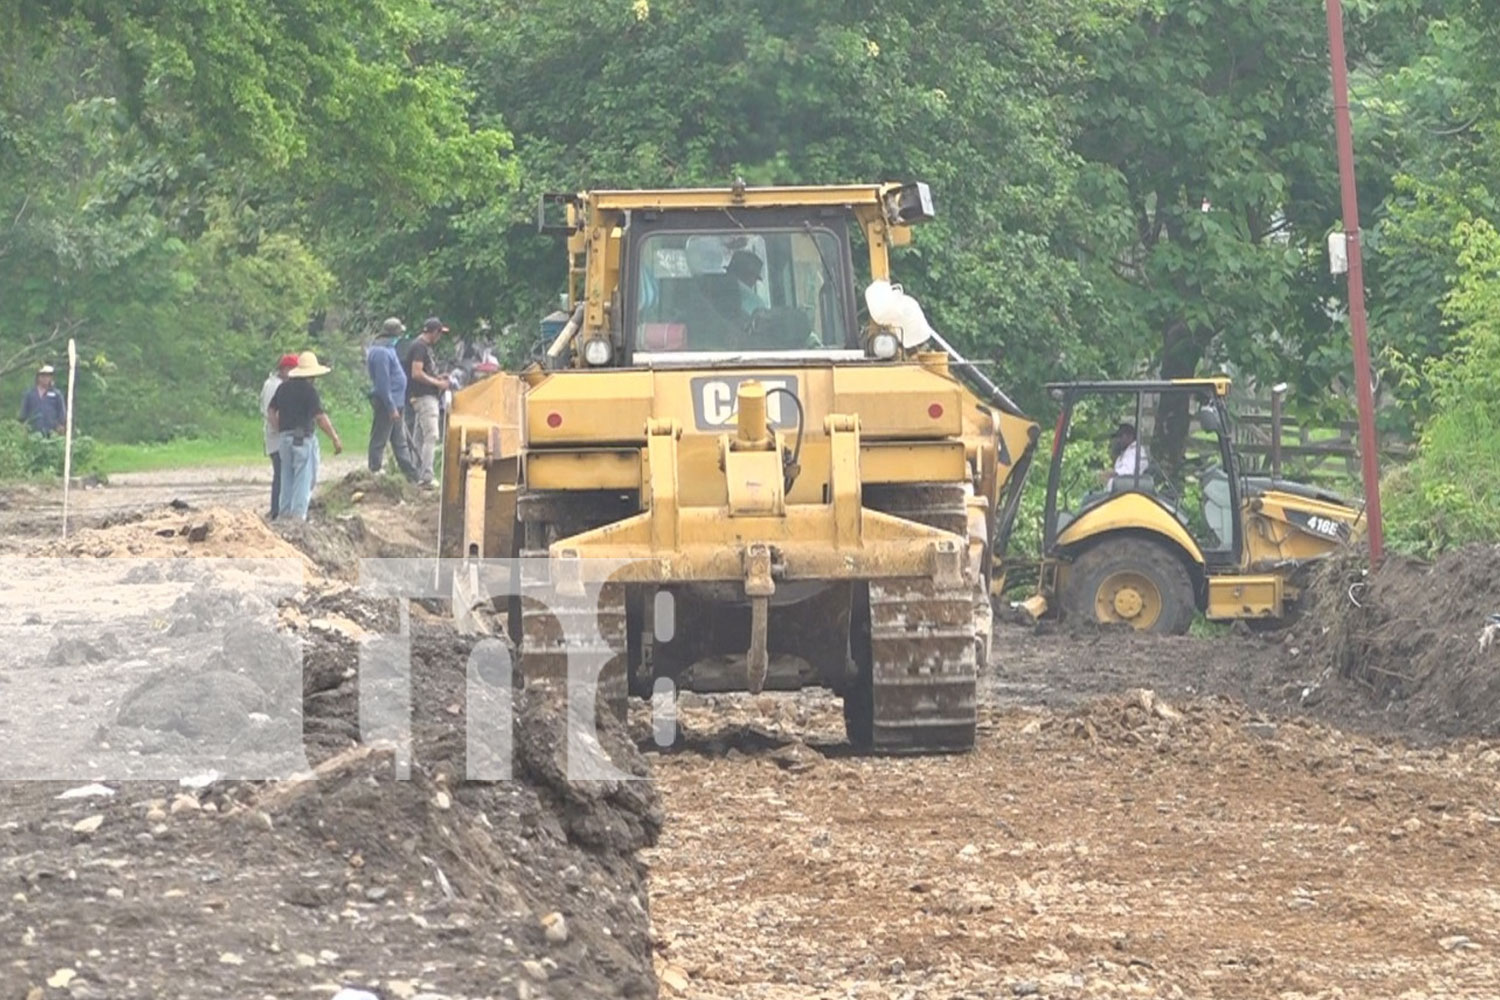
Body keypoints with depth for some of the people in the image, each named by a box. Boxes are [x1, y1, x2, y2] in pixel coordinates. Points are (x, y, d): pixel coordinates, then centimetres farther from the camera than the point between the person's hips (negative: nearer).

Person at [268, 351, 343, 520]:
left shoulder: (284, 387, 10)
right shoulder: (309, 390, -11)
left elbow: (271, 410, 16)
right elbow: (320, 417, -15)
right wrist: (335, 439, -11)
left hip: (285, 437, 7)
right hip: (304, 437, -7)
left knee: (287, 477, 14)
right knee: (304, 478, -2)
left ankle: (284, 513, 16)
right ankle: (299, 515, -6)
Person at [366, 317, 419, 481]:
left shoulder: (388, 350, 15)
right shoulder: (381, 352, -18)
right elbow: (383, 383, -21)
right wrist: (391, 407, -22)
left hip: (394, 403, 11)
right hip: (387, 403, -11)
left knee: (401, 442, 13)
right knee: (379, 442, -3)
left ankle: (411, 476, 18)